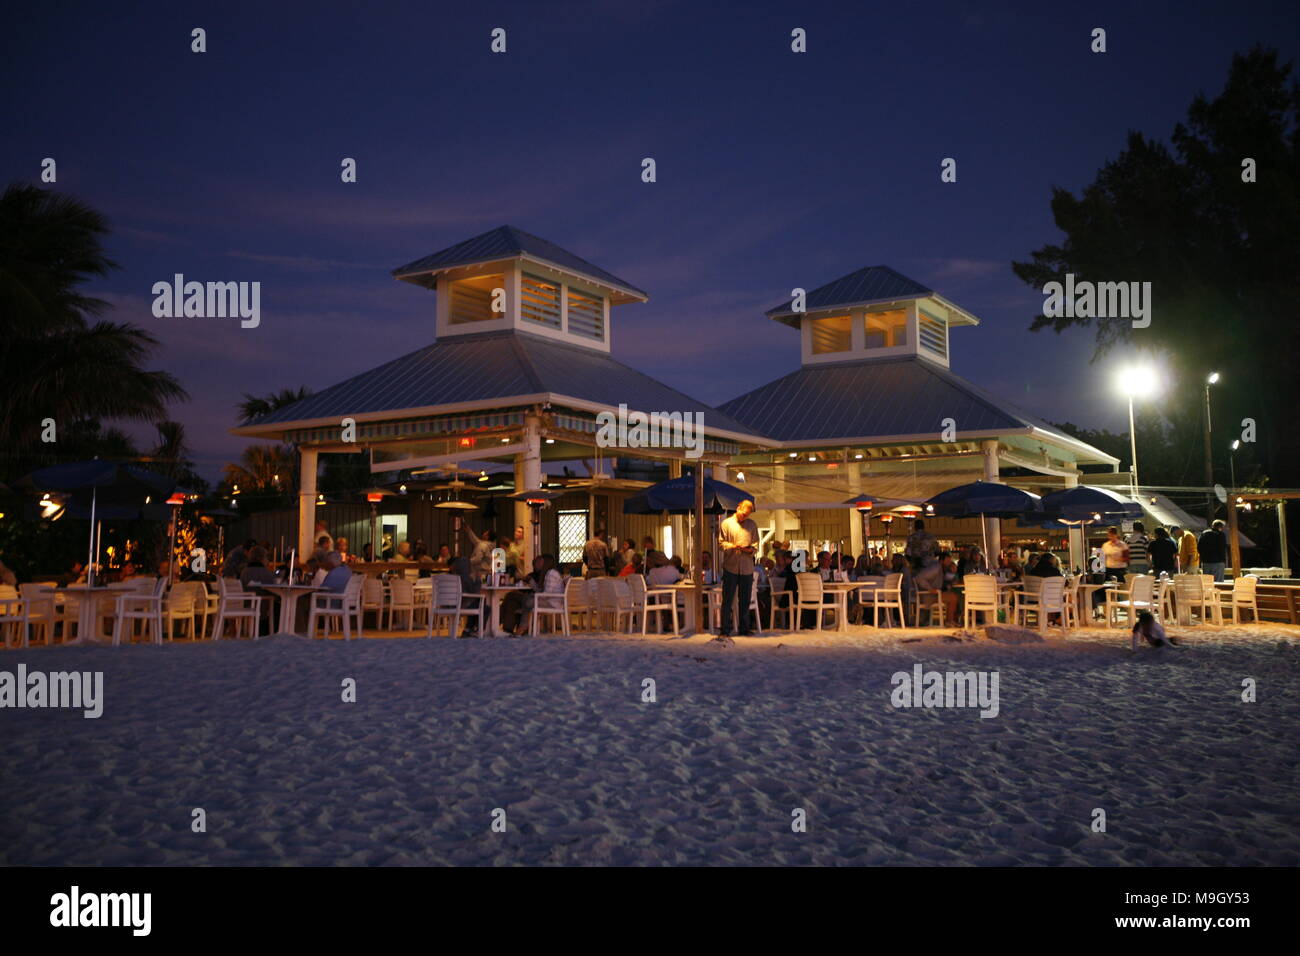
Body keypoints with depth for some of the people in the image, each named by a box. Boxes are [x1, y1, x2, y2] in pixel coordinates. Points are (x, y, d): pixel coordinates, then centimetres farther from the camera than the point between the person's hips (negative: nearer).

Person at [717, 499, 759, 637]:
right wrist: (733, 546, -17)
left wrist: (751, 549, -13)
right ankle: (725, 631, 2)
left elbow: (756, 544, 10)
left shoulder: (752, 525, 10)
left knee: (745, 601, 8)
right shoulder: (726, 523, 4)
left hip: (747, 568, 2)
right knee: (727, 600, -1)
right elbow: (721, 542, 1)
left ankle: (744, 629, 17)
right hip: (730, 567, -2)